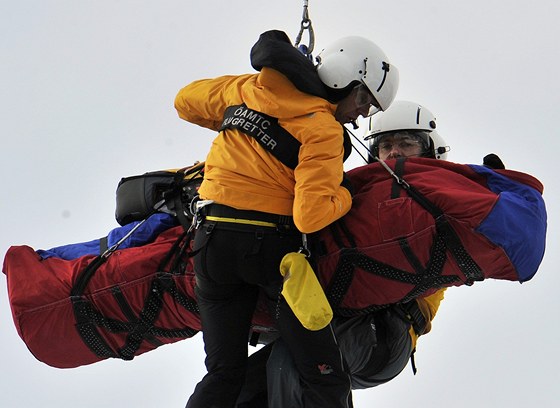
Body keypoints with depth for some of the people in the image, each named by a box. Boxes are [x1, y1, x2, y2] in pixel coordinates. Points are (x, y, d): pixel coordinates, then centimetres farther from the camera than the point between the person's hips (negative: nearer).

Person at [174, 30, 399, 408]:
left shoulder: (243, 88, 10)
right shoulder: (323, 129, -9)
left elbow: (186, 101, 28)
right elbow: (310, 216, -17)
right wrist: (346, 194, 2)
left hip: (212, 239, 6)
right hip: (272, 245, -6)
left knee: (224, 373, 13)